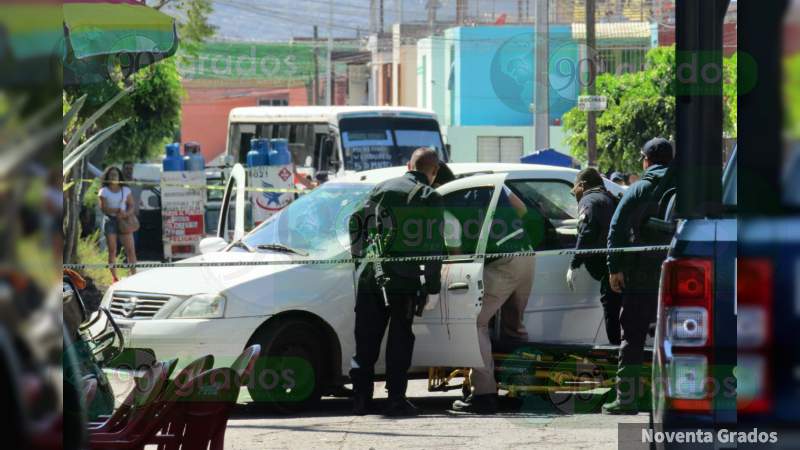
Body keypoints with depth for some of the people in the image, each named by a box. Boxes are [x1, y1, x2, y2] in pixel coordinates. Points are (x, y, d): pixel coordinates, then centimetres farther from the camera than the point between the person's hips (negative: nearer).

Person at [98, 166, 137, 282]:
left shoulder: (126, 190, 10)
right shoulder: (104, 191, 4)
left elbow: (132, 206, 8)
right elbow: (103, 208, -5)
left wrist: (126, 213, -15)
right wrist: (118, 210, -18)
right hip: (110, 221, -2)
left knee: (130, 249, -6)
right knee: (112, 250, -3)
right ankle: (114, 277, 0)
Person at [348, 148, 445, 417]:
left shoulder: (383, 189, 13)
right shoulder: (430, 198, 0)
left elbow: (356, 222, 14)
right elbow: (433, 245, -5)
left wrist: (360, 257, 25)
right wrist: (433, 288, -3)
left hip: (370, 276, 3)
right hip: (405, 280, -3)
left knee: (366, 340, 8)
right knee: (400, 340, 3)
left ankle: (361, 399, 6)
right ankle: (396, 399, -1)